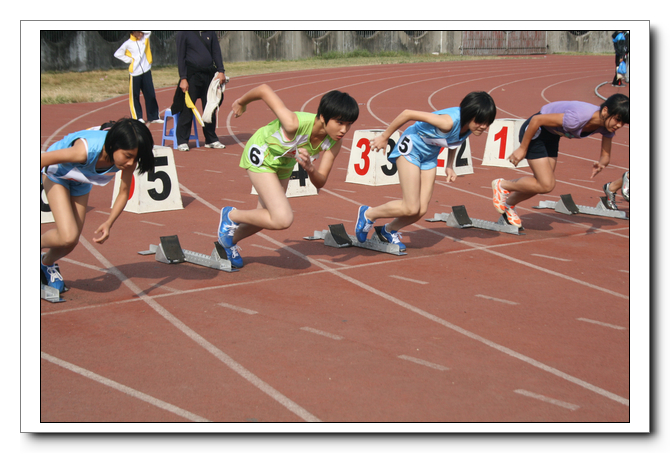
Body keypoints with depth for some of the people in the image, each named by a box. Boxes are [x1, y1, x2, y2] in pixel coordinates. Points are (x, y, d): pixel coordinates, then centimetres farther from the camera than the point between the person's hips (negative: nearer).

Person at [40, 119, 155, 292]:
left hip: (81, 183, 5)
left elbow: (123, 193, -15)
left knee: (70, 243, 8)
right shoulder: (85, 151, -45)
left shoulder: (129, 158, -30)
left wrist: (109, 223, -29)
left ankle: (47, 264, 41)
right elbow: (41, 160, -33)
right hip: (57, 174, -5)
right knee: (68, 237, -20)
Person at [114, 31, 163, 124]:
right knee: (134, 96, 3)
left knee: (151, 94, 4)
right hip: (135, 73, -3)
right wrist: (129, 60, -4)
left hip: (146, 72, 3)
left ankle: (153, 117, 12)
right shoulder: (128, 44, -2)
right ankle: (137, 117, 12)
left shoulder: (145, 38, 8)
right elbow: (117, 54, 2)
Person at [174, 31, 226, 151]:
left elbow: (216, 52, 12)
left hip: (209, 74, 4)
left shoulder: (210, 32, 10)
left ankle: (211, 140, 19)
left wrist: (221, 71, -1)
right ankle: (182, 142, 4)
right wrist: (183, 79, -10)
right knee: (187, 109, -3)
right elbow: (180, 57, -4)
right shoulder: (184, 33, -2)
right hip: (192, 75, -4)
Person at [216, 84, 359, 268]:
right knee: (282, 220, -18)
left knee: (266, 216, 20)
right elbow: (264, 89, -31)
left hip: (284, 163, 7)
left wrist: (309, 168, -41)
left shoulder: (334, 143, -23)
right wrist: (241, 102, -10)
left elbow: (320, 182, -18)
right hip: (261, 156, -7)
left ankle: (230, 242, 46)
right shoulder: (295, 124, -41)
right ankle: (231, 215, 5)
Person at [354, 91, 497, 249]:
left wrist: (449, 166, 4)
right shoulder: (449, 122, -37)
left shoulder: (469, 125, -13)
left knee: (421, 210, 1)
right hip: (411, 148, -7)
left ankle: (389, 230, 28)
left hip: (429, 157, 7)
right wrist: (384, 137, -21)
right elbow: (408, 114, -32)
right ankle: (368, 214, 10)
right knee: (410, 208, -12)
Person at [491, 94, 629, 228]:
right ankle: (501, 185, 10)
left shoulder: (608, 126, -16)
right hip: (533, 130, -8)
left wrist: (601, 164, -31)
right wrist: (522, 148, -21)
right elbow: (537, 120, -31)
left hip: (551, 135, 8)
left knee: (543, 183, 12)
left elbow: (605, 157, -6)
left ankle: (508, 203, 35)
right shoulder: (579, 117, -39)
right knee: (545, 185, -11)